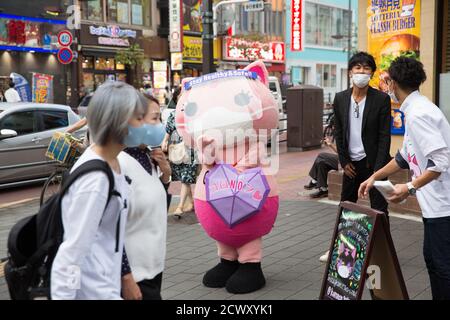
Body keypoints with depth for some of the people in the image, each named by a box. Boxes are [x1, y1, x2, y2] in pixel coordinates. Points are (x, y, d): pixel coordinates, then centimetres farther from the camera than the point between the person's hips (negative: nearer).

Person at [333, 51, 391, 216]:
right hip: (351, 163, 4)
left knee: (379, 209, 1)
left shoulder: (382, 99, -8)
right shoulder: (340, 98, 2)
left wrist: (378, 168, -14)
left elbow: (385, 136, -9)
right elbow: (339, 133, 7)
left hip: (373, 163, -4)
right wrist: (344, 162, 2)